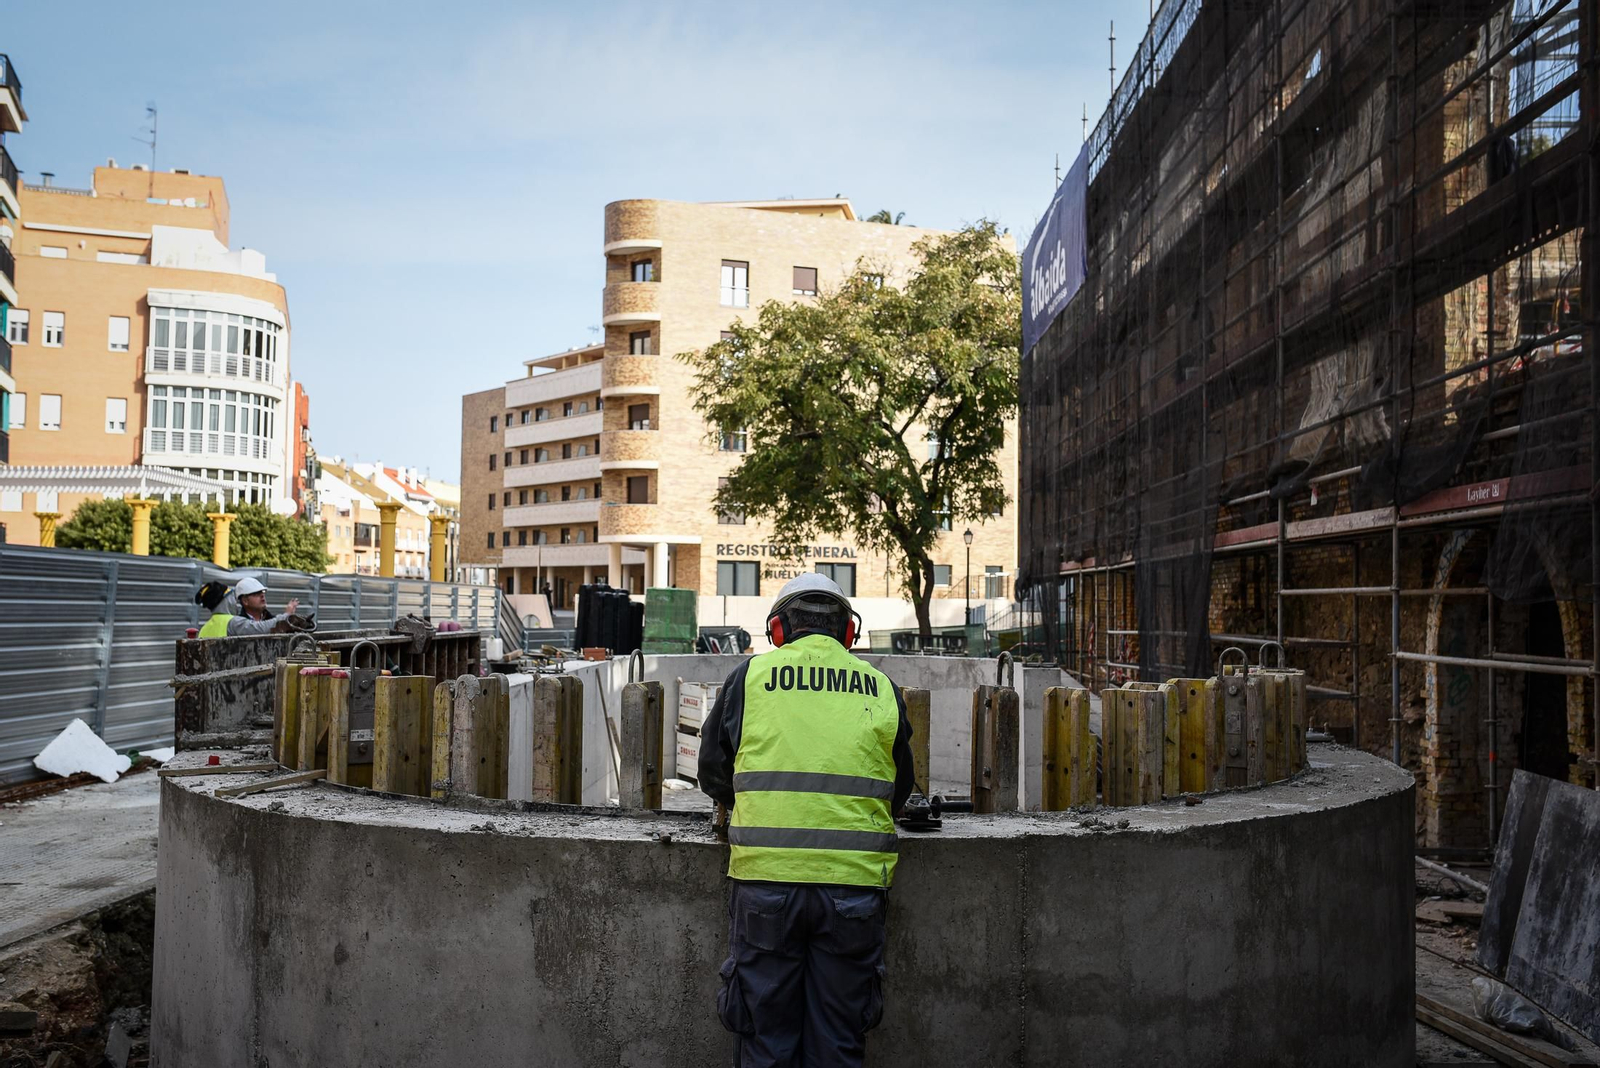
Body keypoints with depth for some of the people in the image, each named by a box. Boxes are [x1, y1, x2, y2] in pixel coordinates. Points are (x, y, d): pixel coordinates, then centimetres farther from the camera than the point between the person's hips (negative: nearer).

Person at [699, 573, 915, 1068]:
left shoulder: (750, 676, 3)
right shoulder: (882, 689, 8)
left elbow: (713, 773, 12)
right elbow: (900, 790, 18)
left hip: (765, 880, -1)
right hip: (854, 884, 1)